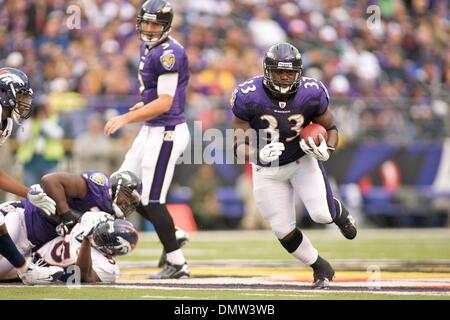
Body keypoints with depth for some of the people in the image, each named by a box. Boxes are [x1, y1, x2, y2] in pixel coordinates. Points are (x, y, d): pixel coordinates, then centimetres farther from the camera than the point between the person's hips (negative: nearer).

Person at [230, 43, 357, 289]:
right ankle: (321, 268, 26)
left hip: (303, 160, 0)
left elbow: (331, 128, -3)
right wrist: (260, 154, -41)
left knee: (322, 215, -18)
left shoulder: (311, 93, -21)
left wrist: (327, 149, -25)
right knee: (283, 230, 1)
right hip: (267, 170, 0)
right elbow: (240, 148, -19)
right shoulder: (249, 98, -25)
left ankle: (338, 211, 21)